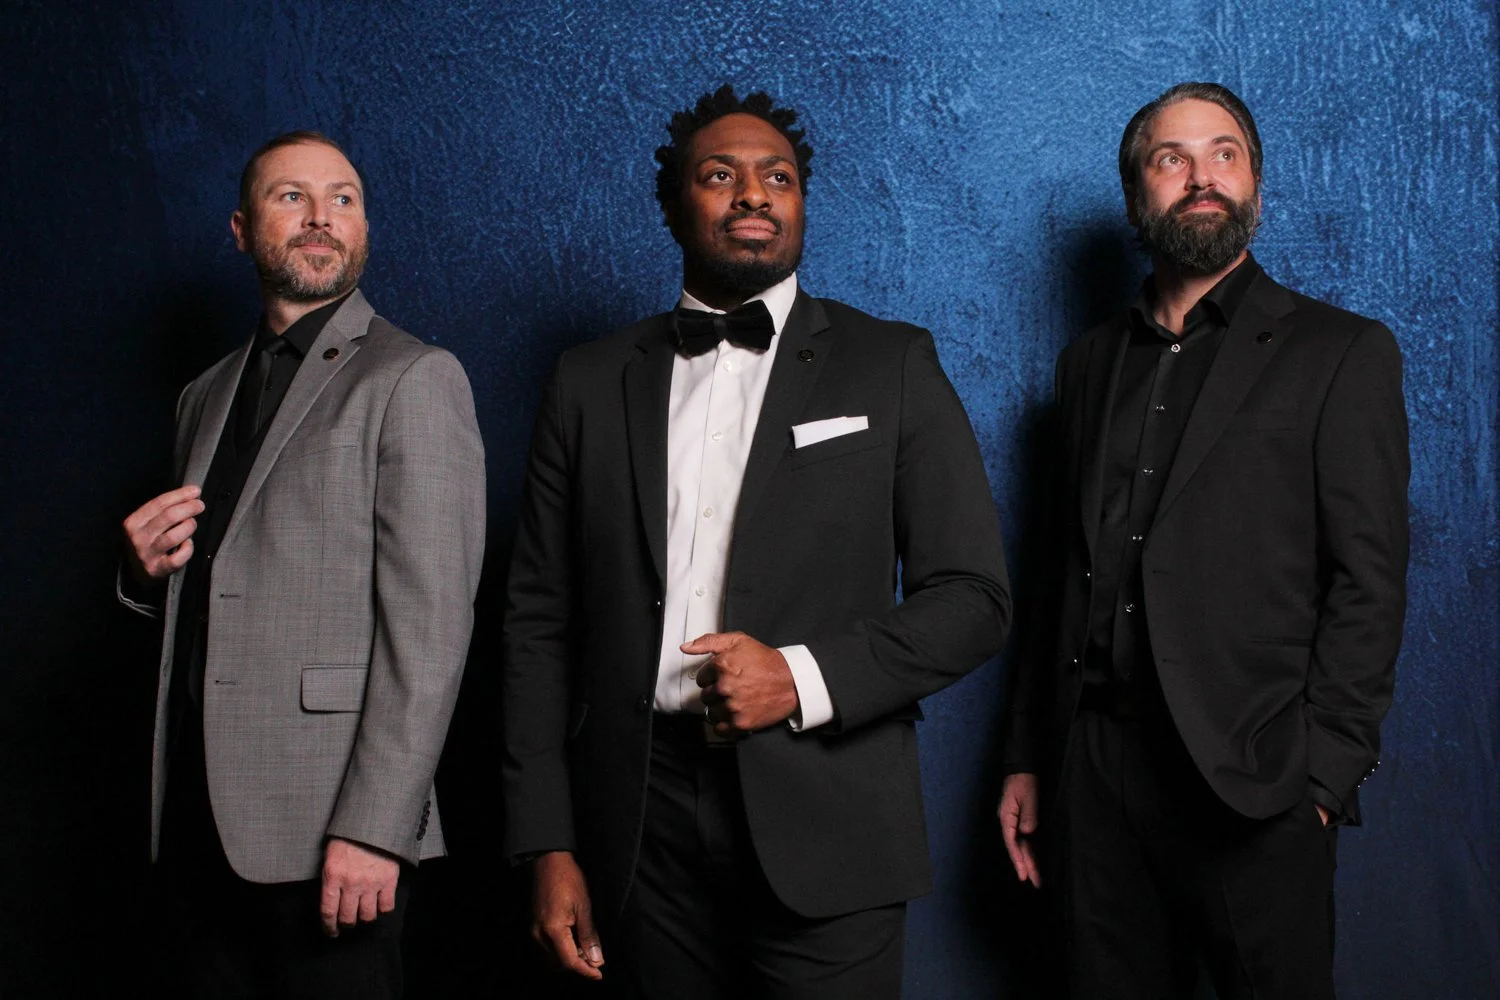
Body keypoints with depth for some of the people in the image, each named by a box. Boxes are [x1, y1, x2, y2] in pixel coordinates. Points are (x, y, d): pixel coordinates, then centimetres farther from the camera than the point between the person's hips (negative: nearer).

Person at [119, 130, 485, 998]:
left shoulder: (414, 381, -5)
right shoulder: (208, 397, 18)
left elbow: (430, 623, -13)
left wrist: (374, 828, -19)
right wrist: (150, 569, 3)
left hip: (327, 832, -6)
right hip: (195, 825, 7)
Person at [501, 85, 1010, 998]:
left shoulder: (892, 366, 4)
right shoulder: (591, 383, 9)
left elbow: (974, 596, 1)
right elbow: (542, 621, 8)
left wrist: (803, 677, -14)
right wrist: (548, 845, 1)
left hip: (823, 828, -1)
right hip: (645, 829, 2)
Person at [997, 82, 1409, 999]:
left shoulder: (1342, 353, 2)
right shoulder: (1093, 362, 15)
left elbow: (1369, 581, -5)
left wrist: (1324, 776, -13)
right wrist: (1029, 757, 11)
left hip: (1251, 784, -4)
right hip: (1098, 774, 4)